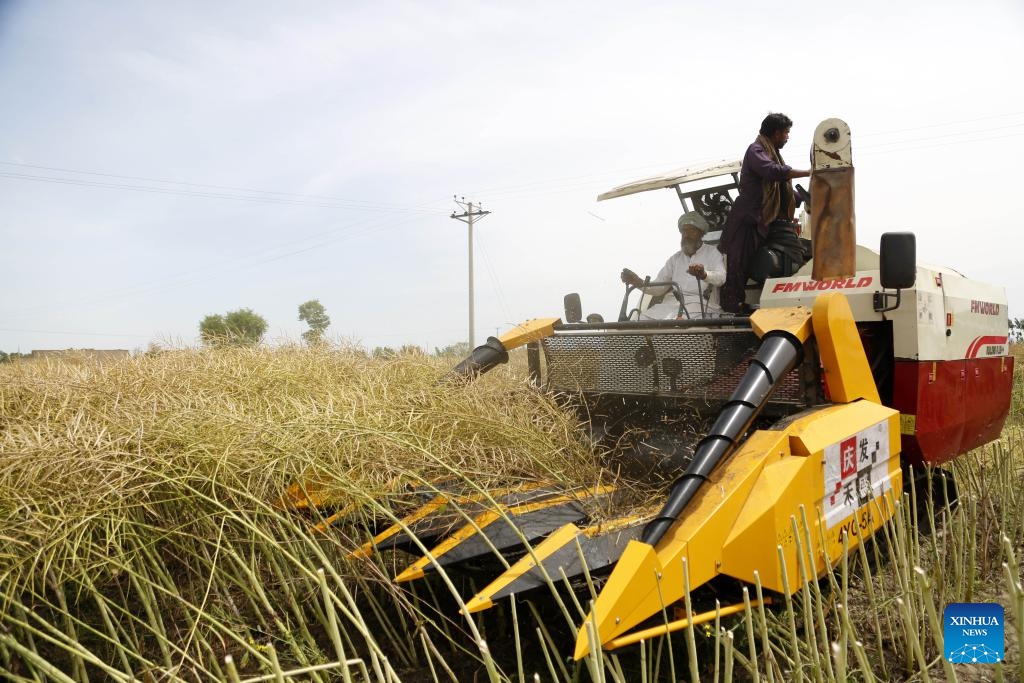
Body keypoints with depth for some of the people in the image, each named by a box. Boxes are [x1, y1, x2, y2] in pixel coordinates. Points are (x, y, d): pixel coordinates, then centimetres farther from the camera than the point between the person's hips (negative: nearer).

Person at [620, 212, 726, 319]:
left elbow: (720, 278, -9)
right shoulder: (675, 258, 23)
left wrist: (704, 275, -33)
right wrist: (639, 283, -9)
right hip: (672, 303, 4)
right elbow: (659, 287, 13)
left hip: (701, 304, -4)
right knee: (642, 319, -20)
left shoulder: (712, 253, 11)